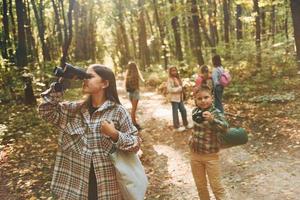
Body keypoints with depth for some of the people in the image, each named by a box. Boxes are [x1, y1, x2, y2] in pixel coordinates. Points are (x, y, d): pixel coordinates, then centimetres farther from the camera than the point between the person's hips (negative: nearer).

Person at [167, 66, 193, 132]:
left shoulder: (178, 78, 12)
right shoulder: (170, 79, -11)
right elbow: (169, 89, -19)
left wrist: (181, 90, 0)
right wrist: (179, 89, -18)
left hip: (180, 98, 8)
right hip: (174, 98, -7)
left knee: (183, 110, 12)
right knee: (175, 112, 1)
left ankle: (186, 124, 27)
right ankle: (177, 126, 11)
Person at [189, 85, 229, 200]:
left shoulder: (216, 113, -19)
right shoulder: (195, 111, -3)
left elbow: (224, 128, -38)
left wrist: (212, 119, -53)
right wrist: (192, 137, 4)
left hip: (210, 155, -5)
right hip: (195, 154, 5)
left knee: (216, 186, 7)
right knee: (200, 185, 20)